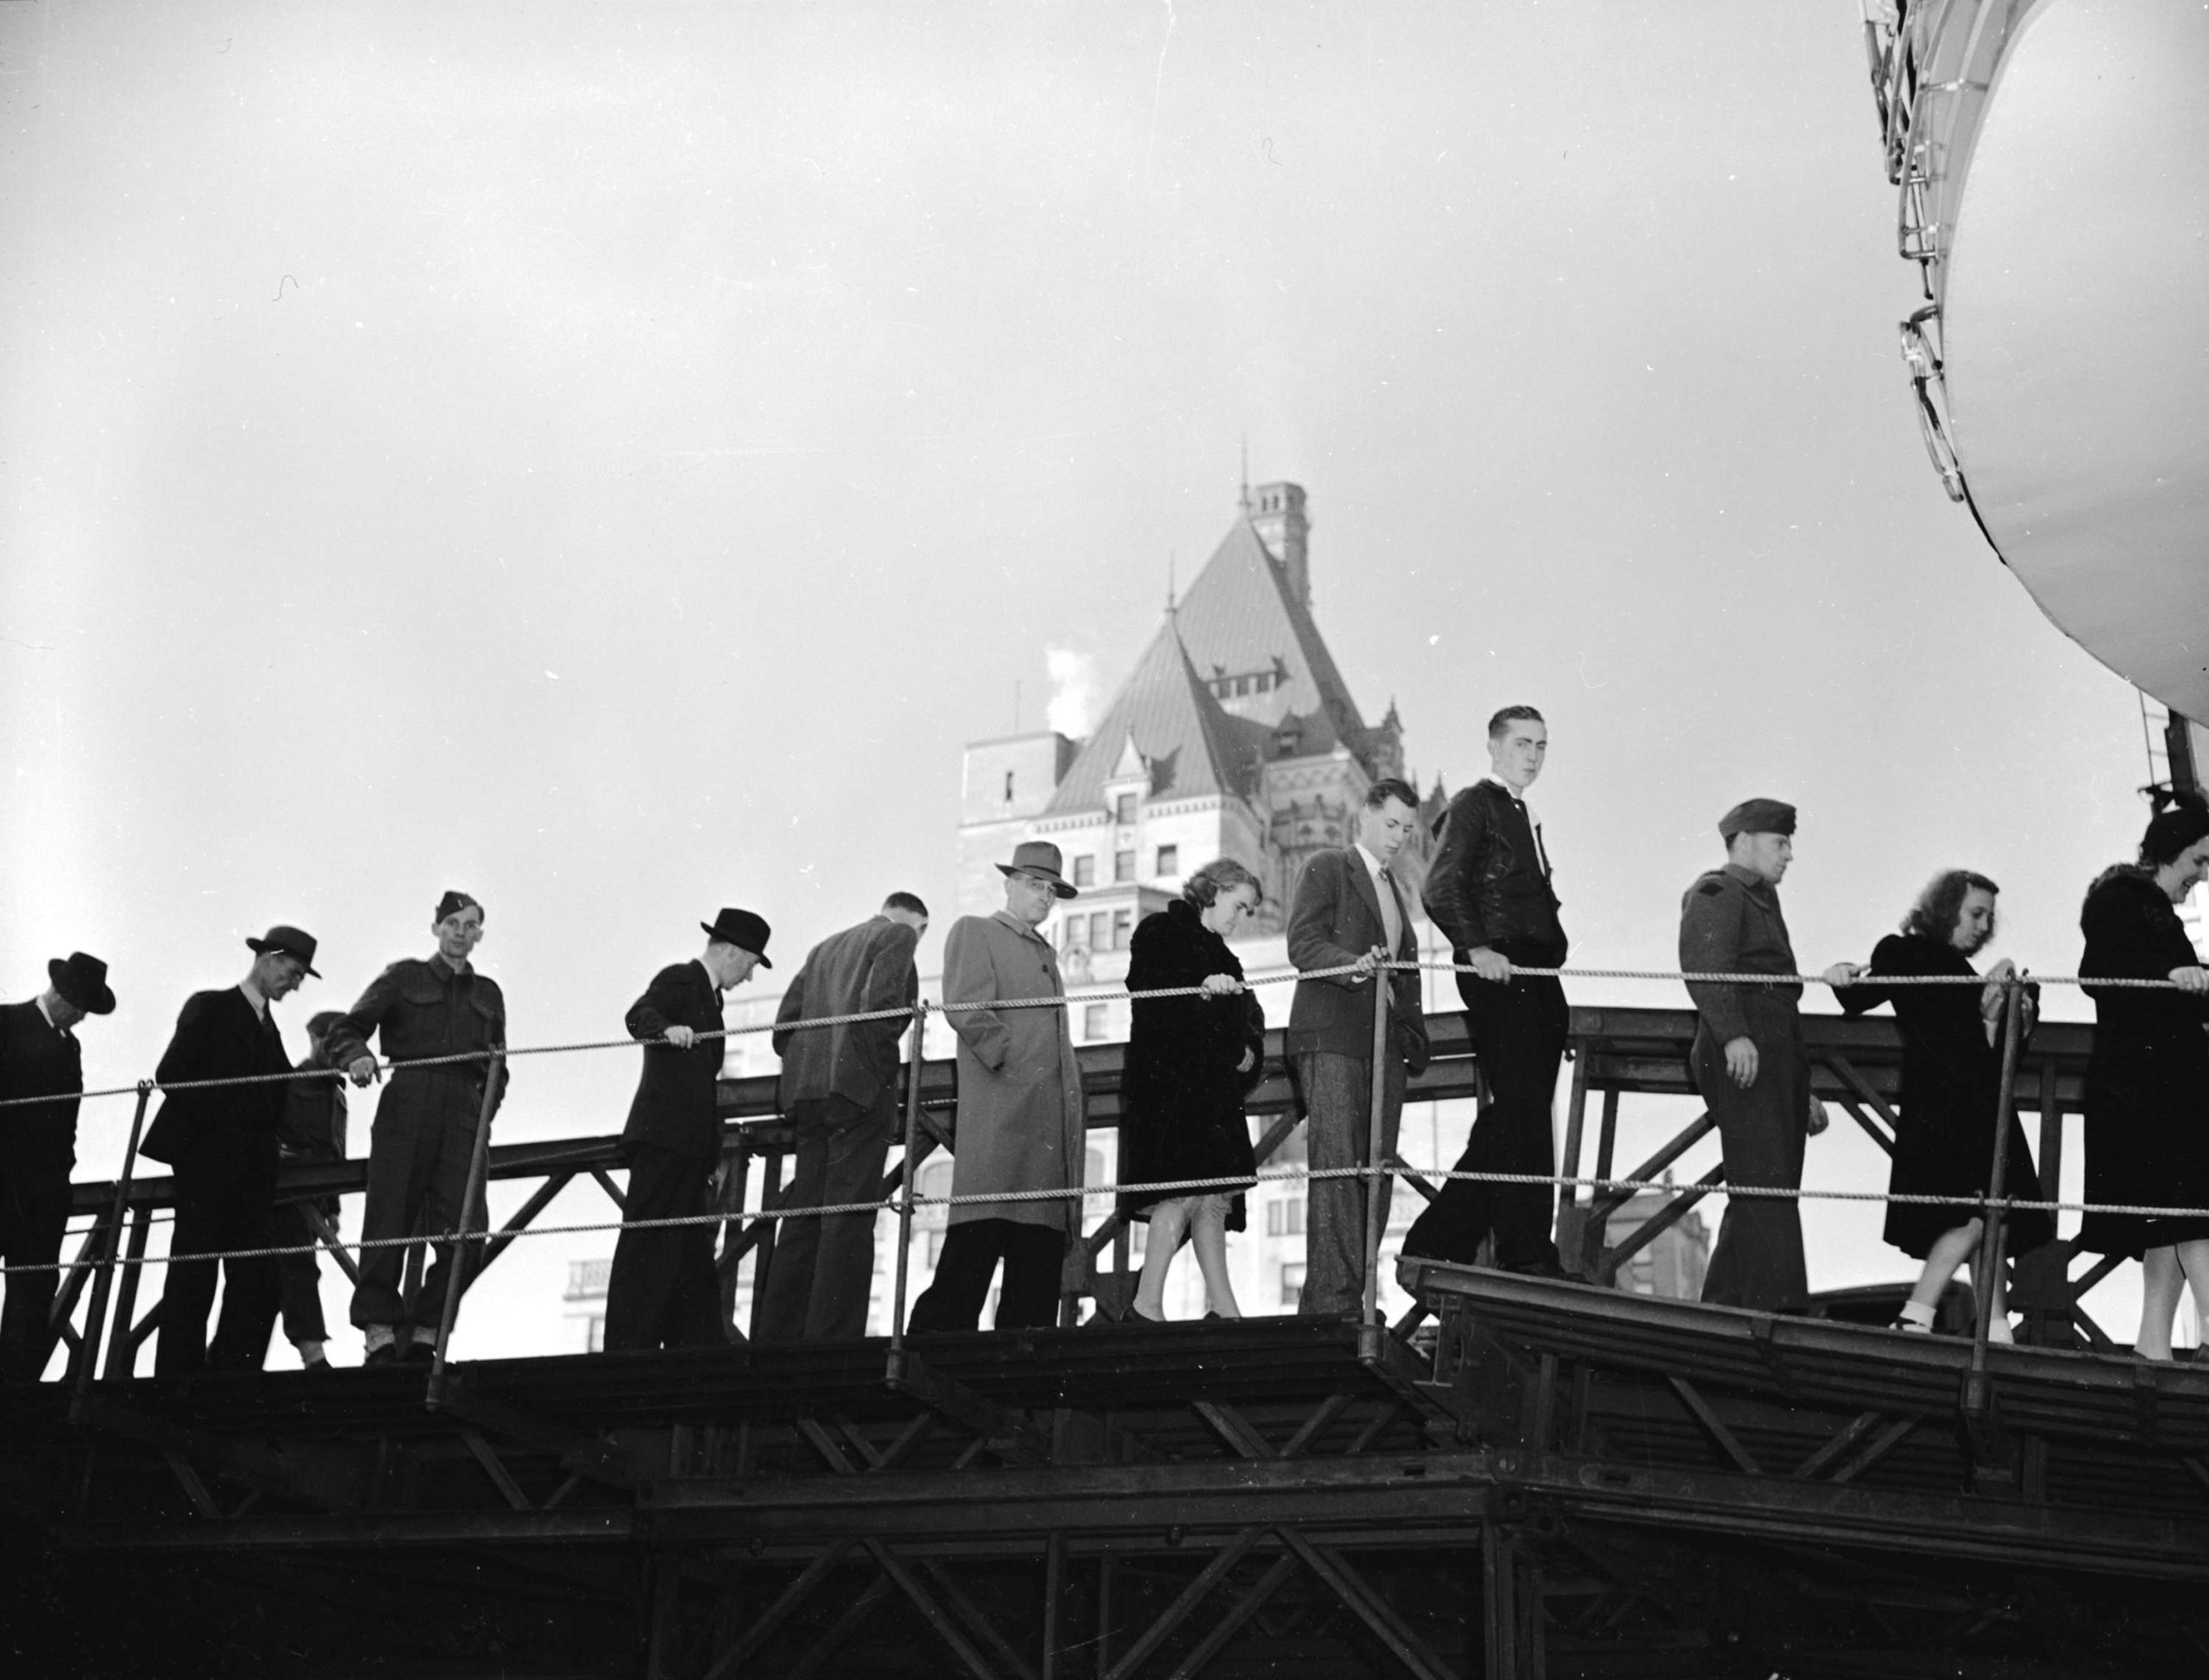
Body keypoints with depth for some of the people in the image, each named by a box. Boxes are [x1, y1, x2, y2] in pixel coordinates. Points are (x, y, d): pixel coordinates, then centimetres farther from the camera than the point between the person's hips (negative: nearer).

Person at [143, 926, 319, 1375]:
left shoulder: (269, 1029, 23)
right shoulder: (208, 1008, 3)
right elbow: (171, 1074, -7)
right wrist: (212, 1123, -9)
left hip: (253, 1166, 6)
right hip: (205, 1157, -6)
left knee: (259, 1280, -4)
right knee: (194, 1275, -8)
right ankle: (179, 1374, -7)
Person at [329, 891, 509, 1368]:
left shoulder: (487, 994, 22)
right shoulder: (404, 977, 12)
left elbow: (496, 1071, 26)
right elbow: (345, 1030, 7)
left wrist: (485, 1111, 9)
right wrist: (357, 1056, -14)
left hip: (461, 1118, 3)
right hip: (405, 1113, -3)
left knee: (464, 1232, -9)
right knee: (388, 1228, -8)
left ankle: (424, 1335, -3)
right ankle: (380, 1333, -6)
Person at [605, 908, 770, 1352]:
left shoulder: (707, 995, 24)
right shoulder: (678, 980, -2)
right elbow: (639, 1016, -22)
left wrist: (713, 1155, 26)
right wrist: (667, 1029, -45)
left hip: (690, 1146, 10)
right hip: (664, 1137, -10)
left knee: (694, 1254, 7)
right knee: (649, 1248, -12)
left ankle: (700, 1348, 8)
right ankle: (628, 1348, -13)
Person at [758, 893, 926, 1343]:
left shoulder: (824, 948, 27)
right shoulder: (897, 935, 7)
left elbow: (784, 1027, 20)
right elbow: (880, 1000, -13)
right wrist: (882, 1065, -5)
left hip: (807, 1091, 7)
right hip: (860, 1087, -7)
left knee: (803, 1220, 6)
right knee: (849, 1221, -11)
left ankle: (778, 1335, 2)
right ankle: (832, 1340, -17)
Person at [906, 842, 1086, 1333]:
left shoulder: (1046, 953, 30)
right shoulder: (974, 932, 7)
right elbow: (964, 1007, -7)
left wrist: (1071, 1091, 12)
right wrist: (1012, 1061, -13)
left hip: (1053, 1113, 8)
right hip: (1001, 1109, -8)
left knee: (1041, 1246, 0)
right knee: (978, 1237, -16)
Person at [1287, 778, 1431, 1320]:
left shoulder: (1396, 890, 27)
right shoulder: (1326, 869, 5)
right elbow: (1303, 943, -8)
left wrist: (1415, 1036, 14)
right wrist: (1354, 966, -26)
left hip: (1387, 1044, 7)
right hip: (1332, 1038, -7)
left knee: (1376, 1172, 1)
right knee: (1336, 1168, -14)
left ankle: (1353, 1293, 3)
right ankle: (1331, 1297, -18)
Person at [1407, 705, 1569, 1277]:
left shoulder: (1526, 818, 25)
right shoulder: (1472, 805, -1)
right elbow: (1440, 888, -14)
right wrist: (1476, 949, -25)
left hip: (1536, 980, 9)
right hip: (1498, 973, -9)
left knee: (1511, 1121, 6)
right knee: (1522, 1116, -11)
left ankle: (1437, 1243, 10)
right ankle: (1527, 1256, -9)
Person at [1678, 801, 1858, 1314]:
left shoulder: (1761, 901, 31)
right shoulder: (1714, 894, 0)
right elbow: (1707, 970, -17)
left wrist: (1803, 1092, 30)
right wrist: (1733, 1035, -32)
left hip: (1776, 1061, 10)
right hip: (1741, 1058, -10)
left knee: (1758, 1195, 6)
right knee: (1766, 1186, -18)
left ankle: (1720, 1309, 8)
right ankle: (1776, 1307, -25)